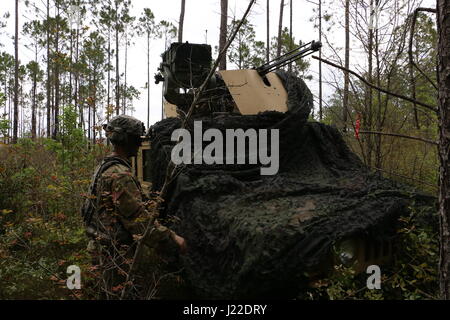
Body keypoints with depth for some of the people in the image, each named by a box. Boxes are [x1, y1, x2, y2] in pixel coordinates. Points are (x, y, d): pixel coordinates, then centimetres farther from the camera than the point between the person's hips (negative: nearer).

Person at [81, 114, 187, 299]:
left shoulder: (105, 168, 12)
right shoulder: (120, 175, -21)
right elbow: (140, 220, -23)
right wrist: (173, 241, -16)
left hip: (106, 250, 10)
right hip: (120, 256, -10)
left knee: (111, 294, 20)